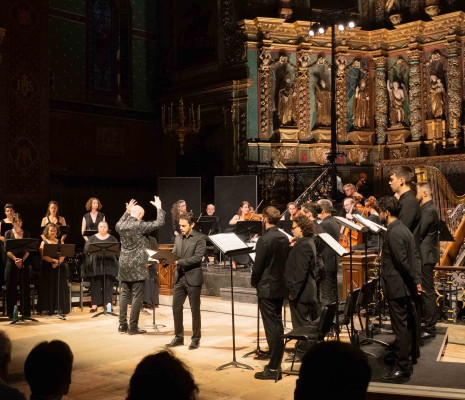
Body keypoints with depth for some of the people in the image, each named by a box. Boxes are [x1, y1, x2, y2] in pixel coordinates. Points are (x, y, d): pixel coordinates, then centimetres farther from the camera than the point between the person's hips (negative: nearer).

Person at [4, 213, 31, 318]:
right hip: (11, 263, -1)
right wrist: (15, 259, -15)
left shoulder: (26, 233, 10)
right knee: (11, 288, -1)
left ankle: (25, 312, 4)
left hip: (24, 263, 1)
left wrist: (22, 260, -13)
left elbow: (28, 250, 3)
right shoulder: (8, 233, 7)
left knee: (25, 287, -2)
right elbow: (6, 250, -2)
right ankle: (11, 312, 6)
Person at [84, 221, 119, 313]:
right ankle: (94, 304, 3)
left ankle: (108, 303, 4)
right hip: (95, 265, 0)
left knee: (108, 284, -4)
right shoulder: (92, 238, 12)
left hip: (108, 264, 0)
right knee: (95, 284, -2)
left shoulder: (112, 239, 13)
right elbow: (86, 249, 4)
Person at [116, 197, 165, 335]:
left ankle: (122, 325, 17)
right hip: (137, 266, -7)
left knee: (124, 295, 13)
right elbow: (159, 223, -12)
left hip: (123, 265, 7)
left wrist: (127, 212, 32)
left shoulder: (121, 226, 5)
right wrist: (159, 207, 1)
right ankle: (133, 327, 1)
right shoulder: (140, 226, -13)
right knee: (137, 296, 0)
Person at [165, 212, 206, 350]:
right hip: (179, 278, 6)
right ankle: (178, 337, 21)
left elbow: (197, 258, -17)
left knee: (195, 310, 3)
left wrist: (178, 262, -23)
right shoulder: (178, 238, 13)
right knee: (176, 308, 8)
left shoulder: (200, 238, -7)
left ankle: (196, 339, 15)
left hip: (193, 278, -6)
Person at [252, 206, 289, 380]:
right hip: (281, 287, 8)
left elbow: (257, 266, -15)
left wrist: (254, 283, 2)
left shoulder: (264, 240, -17)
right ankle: (276, 363, 25)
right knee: (278, 325, 16)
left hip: (266, 289, -8)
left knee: (271, 328, -3)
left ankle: (273, 369, 2)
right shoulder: (284, 238, 5)